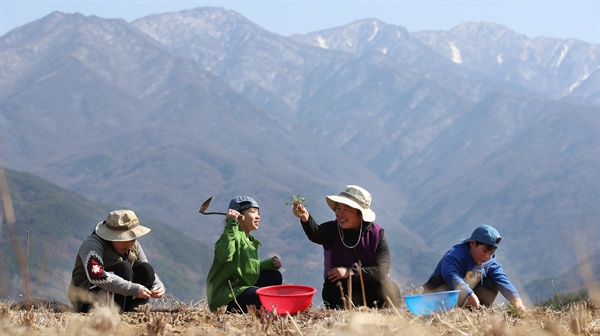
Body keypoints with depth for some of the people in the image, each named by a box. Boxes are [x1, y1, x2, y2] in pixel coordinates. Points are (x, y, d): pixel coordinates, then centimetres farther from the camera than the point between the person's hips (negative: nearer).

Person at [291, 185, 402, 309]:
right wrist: (305, 219, -56)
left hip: (371, 285, 0)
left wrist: (350, 272, -24)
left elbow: (382, 270, -15)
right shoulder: (332, 229, -7)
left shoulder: (377, 233, -7)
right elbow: (315, 234, -33)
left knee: (389, 292, -30)